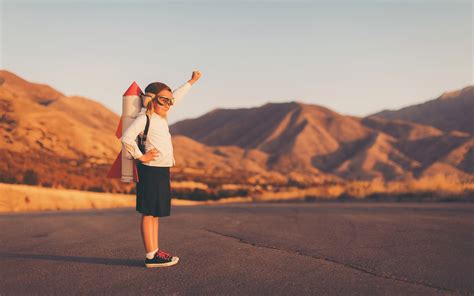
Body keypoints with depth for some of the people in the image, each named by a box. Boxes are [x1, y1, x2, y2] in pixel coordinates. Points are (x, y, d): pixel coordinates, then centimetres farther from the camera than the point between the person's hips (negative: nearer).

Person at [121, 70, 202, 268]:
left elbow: (176, 97, 29)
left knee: (155, 213, 12)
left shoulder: (160, 116, 14)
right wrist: (141, 156, -16)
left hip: (162, 172, 9)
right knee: (148, 214, -5)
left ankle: (155, 251, 17)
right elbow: (126, 138, -25)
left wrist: (191, 81, 38)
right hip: (150, 171, -9)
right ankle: (151, 256, -4)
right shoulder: (144, 118, -12)